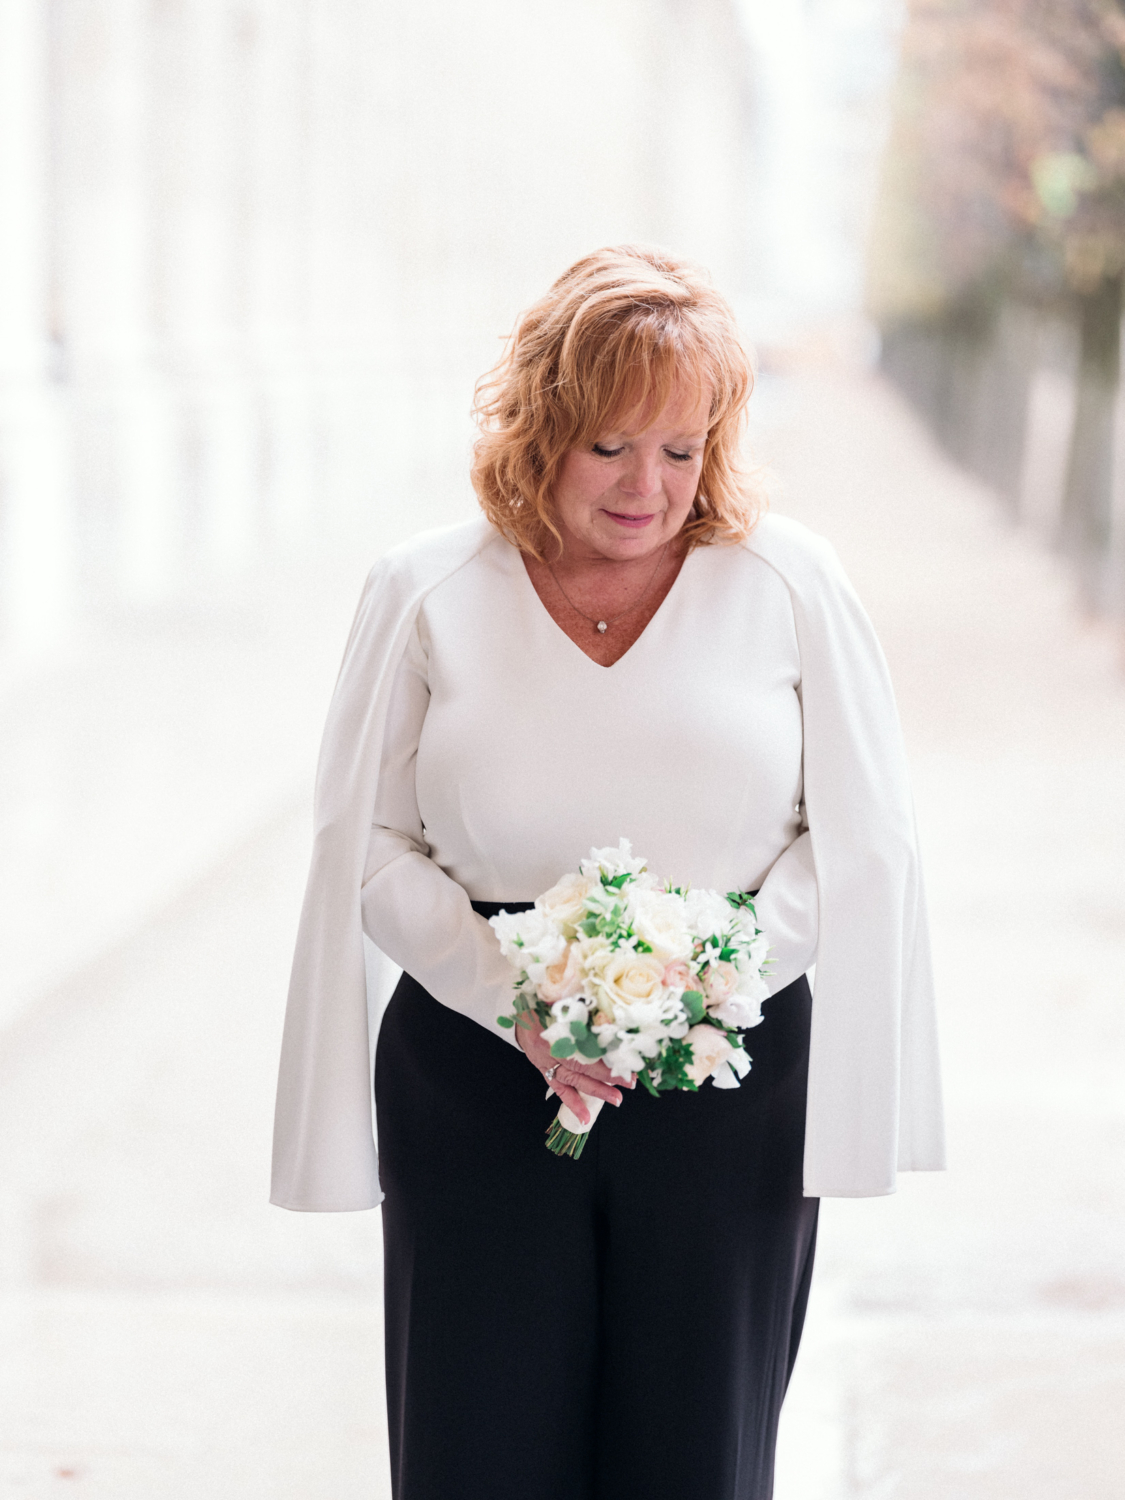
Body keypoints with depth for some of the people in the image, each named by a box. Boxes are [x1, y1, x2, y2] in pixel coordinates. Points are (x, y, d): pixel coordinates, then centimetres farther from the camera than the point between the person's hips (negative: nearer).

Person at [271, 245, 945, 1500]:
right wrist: (514, 997, -11)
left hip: (726, 1081, 0)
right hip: (478, 1083, 0)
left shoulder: (789, 585, 3)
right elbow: (368, 845, 4)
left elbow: (858, 841, 5)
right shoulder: (428, 593, 3)